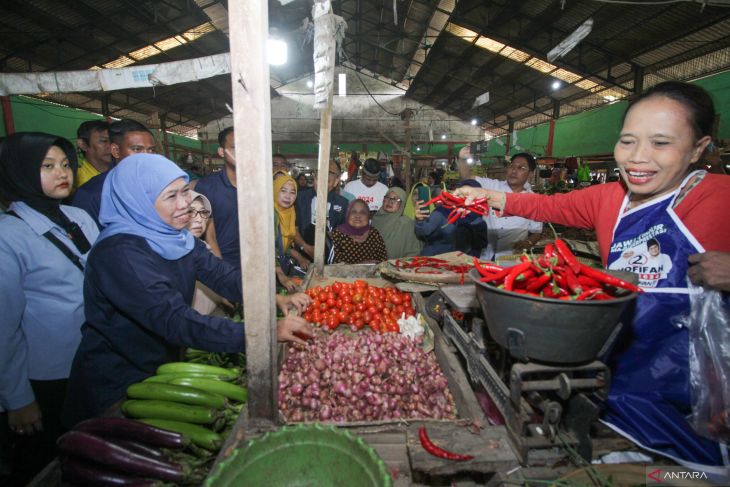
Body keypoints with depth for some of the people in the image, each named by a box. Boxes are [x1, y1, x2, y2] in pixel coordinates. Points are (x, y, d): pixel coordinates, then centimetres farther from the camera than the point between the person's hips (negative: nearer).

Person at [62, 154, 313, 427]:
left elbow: (222, 276, -11)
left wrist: (275, 299, -27)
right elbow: (175, 321, -38)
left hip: (161, 367, 7)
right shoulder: (119, 253, -30)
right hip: (117, 383, -7)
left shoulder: (176, 237, -4)